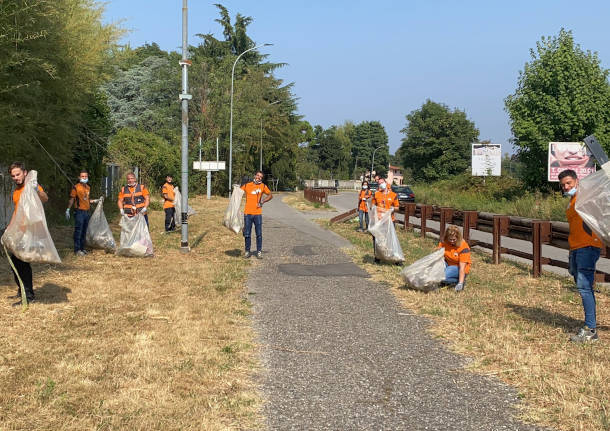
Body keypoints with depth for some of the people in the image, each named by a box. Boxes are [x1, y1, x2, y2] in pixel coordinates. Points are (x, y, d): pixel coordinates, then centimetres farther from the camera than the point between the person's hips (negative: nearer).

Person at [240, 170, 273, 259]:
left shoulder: (263, 186, 4)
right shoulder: (247, 185, 4)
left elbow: (270, 195, 15)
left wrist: (262, 202, 3)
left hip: (258, 213, 0)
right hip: (247, 213, 0)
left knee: (259, 234, 1)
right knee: (247, 234, 5)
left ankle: (259, 251, 9)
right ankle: (247, 251, 15)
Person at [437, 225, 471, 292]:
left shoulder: (463, 247, -24)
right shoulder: (444, 242, -8)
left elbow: (462, 267, -26)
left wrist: (460, 283, -32)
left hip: (459, 268, -5)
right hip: (448, 265, 5)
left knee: (443, 276, -31)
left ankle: (460, 281, -9)